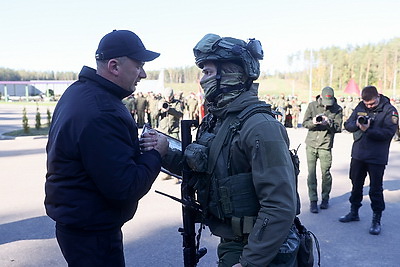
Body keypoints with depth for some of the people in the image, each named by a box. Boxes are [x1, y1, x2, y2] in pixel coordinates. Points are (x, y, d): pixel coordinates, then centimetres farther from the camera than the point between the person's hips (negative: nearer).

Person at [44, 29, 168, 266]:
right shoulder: (101, 113, -28)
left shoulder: (79, 91, 4)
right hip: (92, 232, -10)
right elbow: (125, 188, -28)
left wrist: (138, 145, -3)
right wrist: (155, 154, -13)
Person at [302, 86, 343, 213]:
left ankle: (325, 198, 22)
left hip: (325, 145, -1)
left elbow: (338, 128, -5)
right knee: (311, 173, 1)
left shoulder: (337, 109, 0)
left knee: (326, 173, 2)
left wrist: (329, 123, -24)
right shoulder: (312, 105, 3)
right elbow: (304, 123, 1)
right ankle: (313, 201, 9)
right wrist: (313, 122, -21)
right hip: (311, 144, 1)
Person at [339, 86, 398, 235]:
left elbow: (388, 132, -18)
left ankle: (376, 220, 16)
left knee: (376, 189, 3)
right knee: (356, 185, 17)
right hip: (358, 155, 5)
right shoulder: (360, 108, 6)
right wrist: (357, 124, -16)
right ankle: (354, 212, 33)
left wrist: (368, 130, -25)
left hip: (377, 158, -5)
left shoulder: (389, 110, -9)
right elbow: (347, 125, 5)